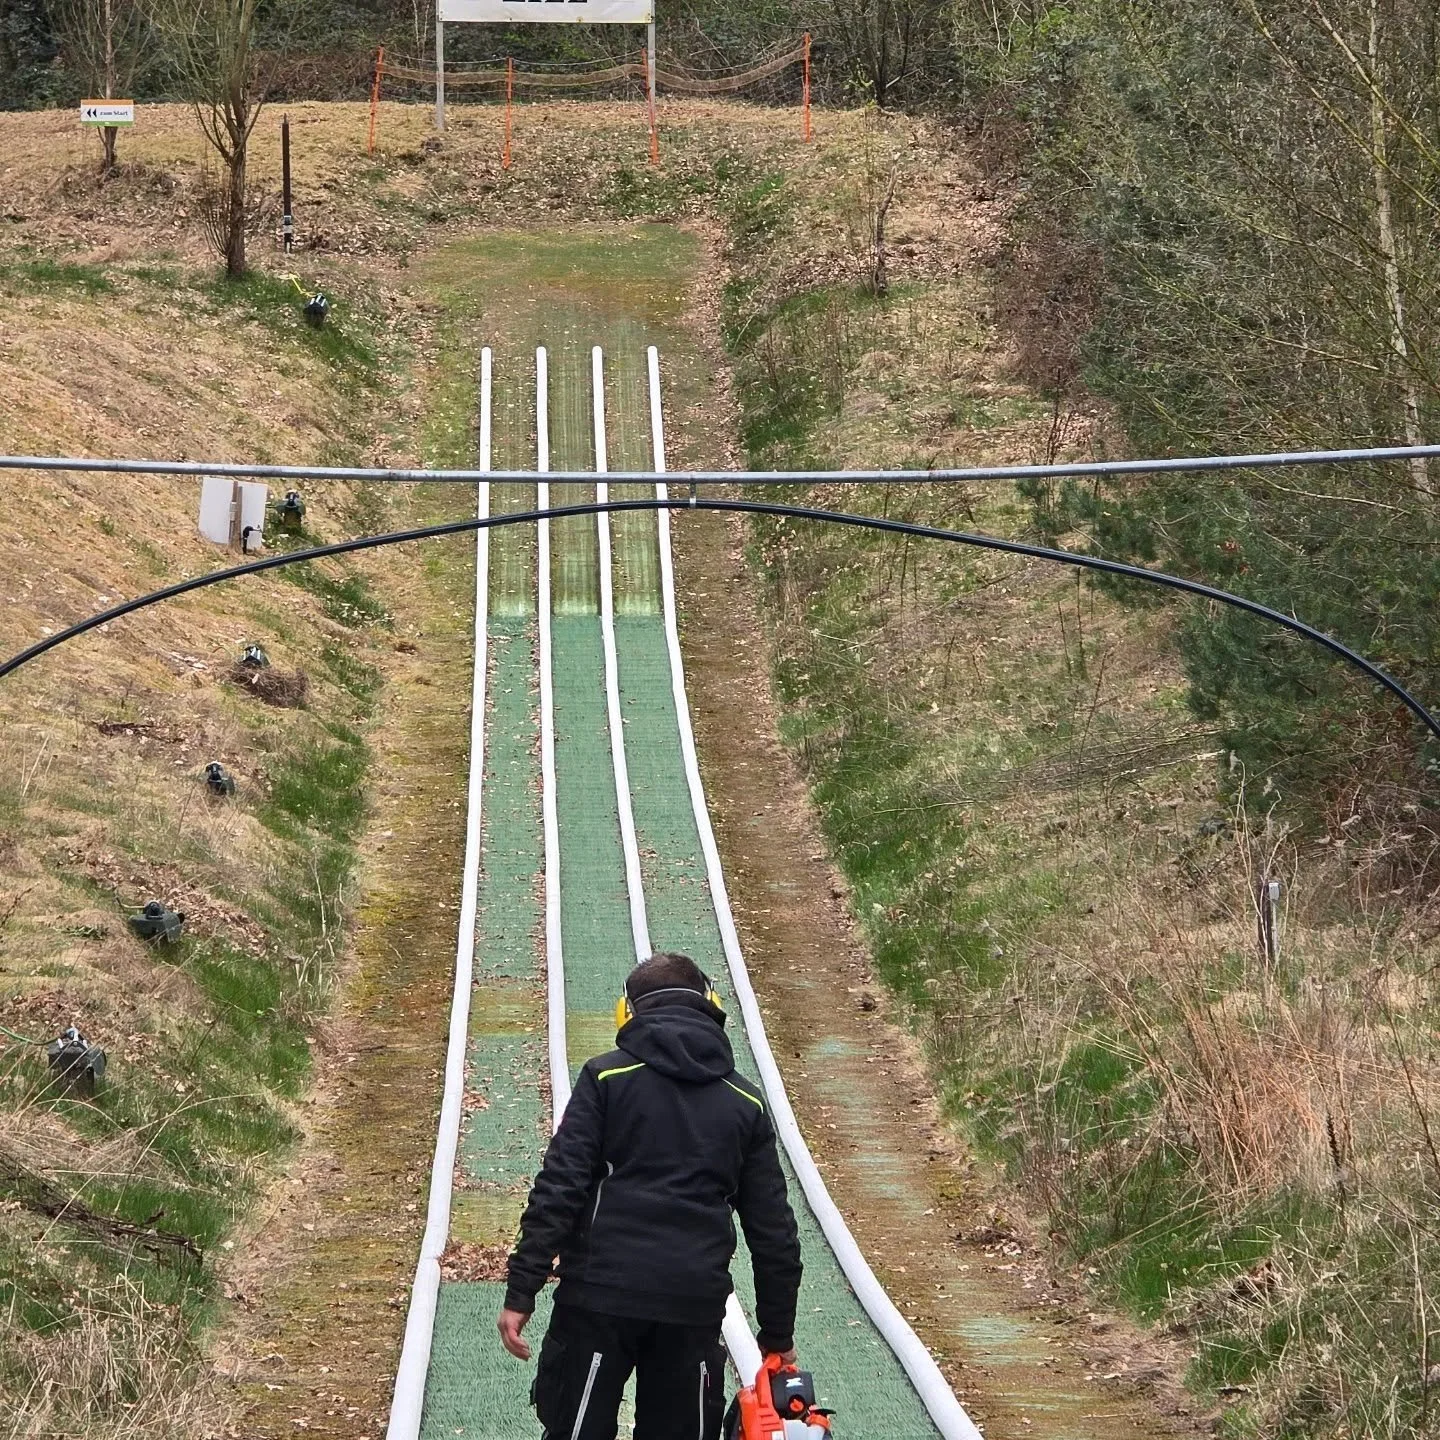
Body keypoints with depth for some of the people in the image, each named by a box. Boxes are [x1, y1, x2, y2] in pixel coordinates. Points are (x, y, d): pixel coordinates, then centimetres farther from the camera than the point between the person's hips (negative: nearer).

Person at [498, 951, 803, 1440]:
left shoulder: (606, 1077, 2)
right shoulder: (744, 1102, 12)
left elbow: (557, 1190, -7)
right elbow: (773, 1229, 13)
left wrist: (521, 1293, -5)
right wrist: (778, 1333, 21)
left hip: (599, 1294, -2)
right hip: (695, 1307, 3)